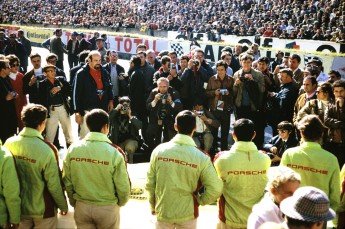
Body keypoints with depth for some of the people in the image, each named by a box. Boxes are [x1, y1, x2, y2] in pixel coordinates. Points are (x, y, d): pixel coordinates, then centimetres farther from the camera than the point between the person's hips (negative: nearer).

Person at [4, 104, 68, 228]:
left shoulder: (9, 144, -11)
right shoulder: (47, 150, -24)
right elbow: (54, 184, -17)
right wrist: (63, 205, -1)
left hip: (18, 207, 4)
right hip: (42, 209, -4)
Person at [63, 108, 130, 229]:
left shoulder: (73, 149, -10)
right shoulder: (114, 153, -19)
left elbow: (67, 181, -1)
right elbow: (123, 187, -13)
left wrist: (74, 202, 15)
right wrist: (120, 203, 7)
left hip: (81, 207, 3)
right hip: (107, 208, -2)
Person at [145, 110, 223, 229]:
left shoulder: (159, 150, -12)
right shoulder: (201, 158, -17)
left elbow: (150, 184, -4)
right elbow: (215, 189, -18)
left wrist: (153, 207, 10)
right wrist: (198, 200, 0)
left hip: (163, 212, 1)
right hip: (187, 215, -1)